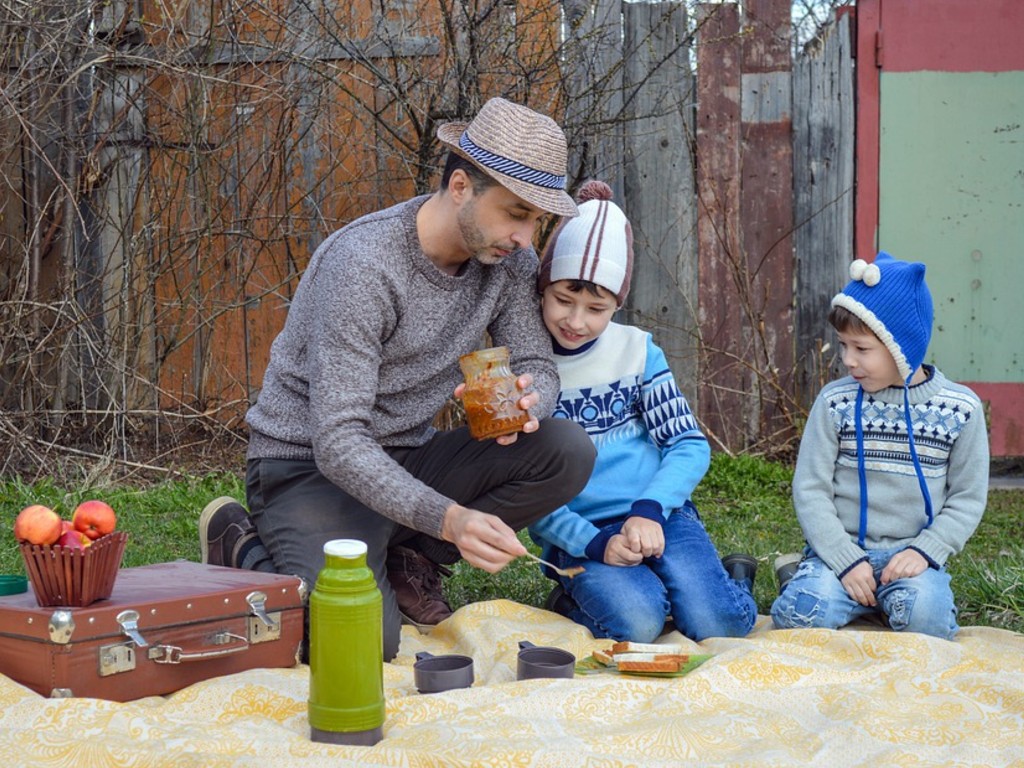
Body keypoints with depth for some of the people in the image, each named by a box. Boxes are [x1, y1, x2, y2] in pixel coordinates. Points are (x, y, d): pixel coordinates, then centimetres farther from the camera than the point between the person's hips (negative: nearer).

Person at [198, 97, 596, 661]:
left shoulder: (507, 258, -5)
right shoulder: (363, 264, -27)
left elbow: (538, 368, 0)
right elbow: (338, 443, -30)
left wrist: (526, 403, -28)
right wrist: (448, 519, -44)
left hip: (409, 458, 7)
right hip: (310, 467, -6)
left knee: (569, 453, -16)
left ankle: (408, 561, 3)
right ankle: (243, 549, 2)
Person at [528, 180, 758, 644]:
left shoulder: (636, 350, 4)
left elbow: (690, 445, 2)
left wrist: (649, 509, -17)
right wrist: (593, 543, -17)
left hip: (657, 514, 2)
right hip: (579, 534, -1)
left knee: (716, 624, -22)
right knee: (636, 623, -29)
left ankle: (733, 577, 11)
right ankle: (573, 599, 2)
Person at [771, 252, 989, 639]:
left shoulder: (960, 408, 0)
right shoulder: (835, 402, 0)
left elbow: (967, 497, 4)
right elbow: (810, 490, -1)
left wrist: (924, 551, -11)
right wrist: (848, 560, -13)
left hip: (911, 554, 0)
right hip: (842, 549, 0)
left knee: (924, 615, -30)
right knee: (804, 613, -27)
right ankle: (806, 579, 8)